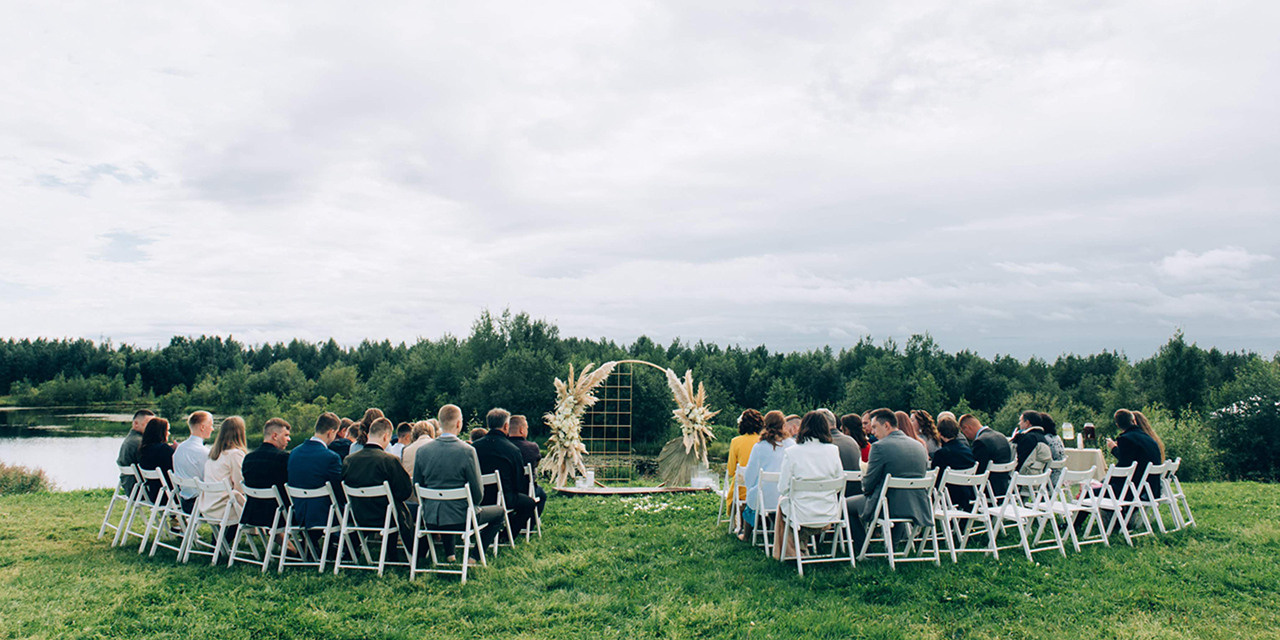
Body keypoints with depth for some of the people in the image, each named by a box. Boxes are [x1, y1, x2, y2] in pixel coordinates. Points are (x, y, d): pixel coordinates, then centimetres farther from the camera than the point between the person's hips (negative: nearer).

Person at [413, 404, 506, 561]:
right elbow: (478, 492, -13)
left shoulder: (422, 451, -5)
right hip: (460, 519, -5)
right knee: (499, 511, 20)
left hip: (430, 520, 5)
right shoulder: (467, 451, -17)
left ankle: (448, 554, 34)